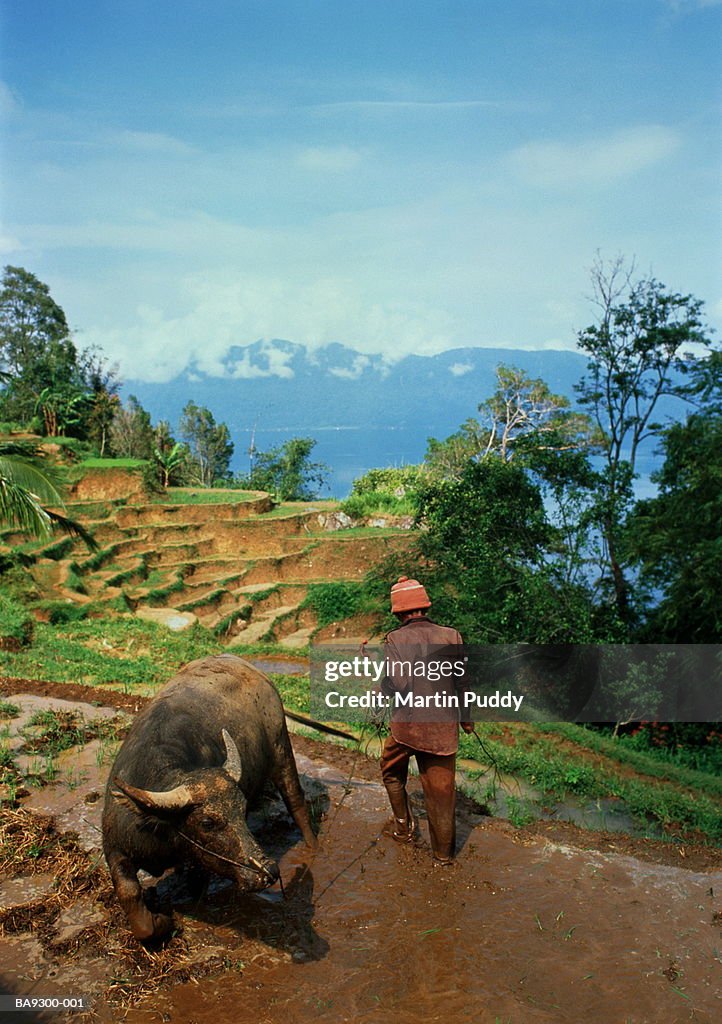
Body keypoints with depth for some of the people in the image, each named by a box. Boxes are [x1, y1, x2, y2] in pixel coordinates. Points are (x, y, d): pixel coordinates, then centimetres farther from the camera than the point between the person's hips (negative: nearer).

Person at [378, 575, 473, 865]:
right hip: (443, 727, 2)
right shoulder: (451, 636, -4)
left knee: (392, 772, 27)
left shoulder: (395, 639, -13)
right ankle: (443, 853, 24)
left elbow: (397, 685, -21)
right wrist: (467, 717, 14)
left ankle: (403, 826, 34)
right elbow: (462, 682, 1)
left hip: (406, 725, -2)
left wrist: (381, 683, 0)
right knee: (441, 789, 13)